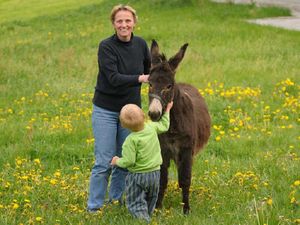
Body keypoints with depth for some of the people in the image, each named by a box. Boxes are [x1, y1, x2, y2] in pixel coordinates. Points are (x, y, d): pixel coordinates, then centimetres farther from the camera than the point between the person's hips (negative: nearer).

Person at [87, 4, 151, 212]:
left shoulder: (141, 44, -2)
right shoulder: (106, 46, -16)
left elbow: (149, 70, 17)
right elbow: (113, 78, -26)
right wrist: (141, 78, -33)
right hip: (106, 111, -4)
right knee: (104, 162, -5)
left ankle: (116, 199, 27)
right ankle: (94, 207, 4)